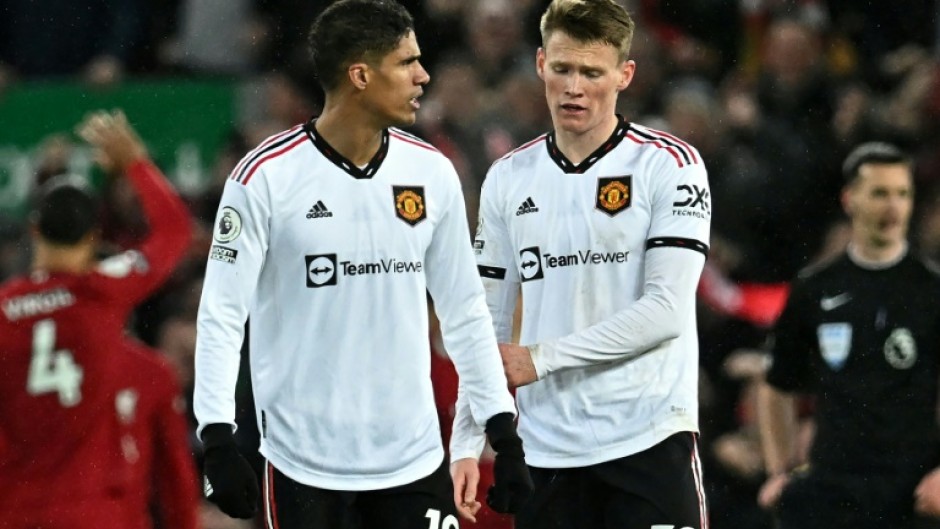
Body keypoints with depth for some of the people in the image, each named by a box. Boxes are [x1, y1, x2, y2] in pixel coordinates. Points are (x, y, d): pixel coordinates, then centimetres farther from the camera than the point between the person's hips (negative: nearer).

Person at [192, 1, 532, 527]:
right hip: (304, 460, -4)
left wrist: (503, 430, 7)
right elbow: (222, 312, -8)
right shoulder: (266, 177, -9)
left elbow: (465, 311, 11)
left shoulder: (432, 173, 4)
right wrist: (218, 439, -16)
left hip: (414, 458, 4)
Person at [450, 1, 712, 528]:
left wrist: (542, 357, -11)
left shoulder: (671, 165, -3)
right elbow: (488, 323, 14)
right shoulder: (508, 179, 10)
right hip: (545, 451, 4)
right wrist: (466, 442, 5)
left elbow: (666, 310, -11)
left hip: (649, 441, -4)